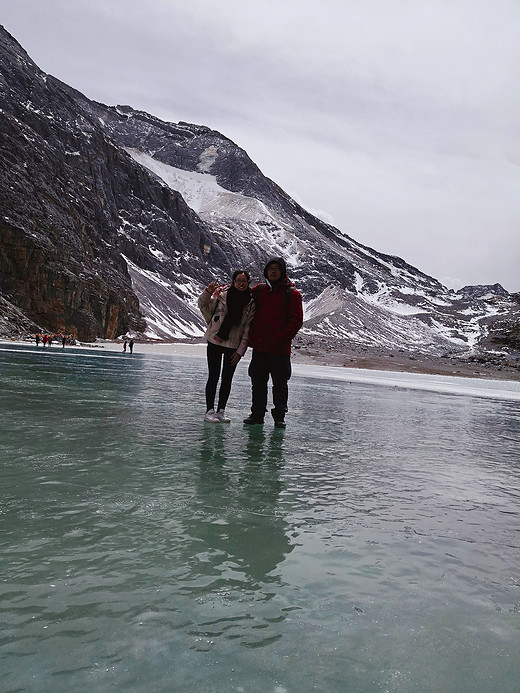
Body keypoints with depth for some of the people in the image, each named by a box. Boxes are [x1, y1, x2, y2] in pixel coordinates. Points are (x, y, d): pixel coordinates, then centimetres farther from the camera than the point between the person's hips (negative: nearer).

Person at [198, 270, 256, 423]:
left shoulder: (250, 304, -1)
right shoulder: (221, 295, -4)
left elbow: (248, 329, 0)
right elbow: (203, 305, 6)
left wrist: (240, 351, -5)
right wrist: (208, 291, -14)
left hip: (234, 346, 2)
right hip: (215, 342, -2)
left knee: (227, 380, 8)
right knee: (213, 377, 1)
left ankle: (221, 411, 19)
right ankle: (209, 411, 9)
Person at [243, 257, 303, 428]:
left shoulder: (292, 294, -2)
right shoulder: (259, 290, 11)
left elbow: (296, 320, -7)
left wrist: (281, 339, -16)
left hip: (280, 349, -4)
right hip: (259, 347, 4)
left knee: (280, 383, 3)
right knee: (258, 382, 11)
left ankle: (279, 416, 15)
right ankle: (257, 414, 22)